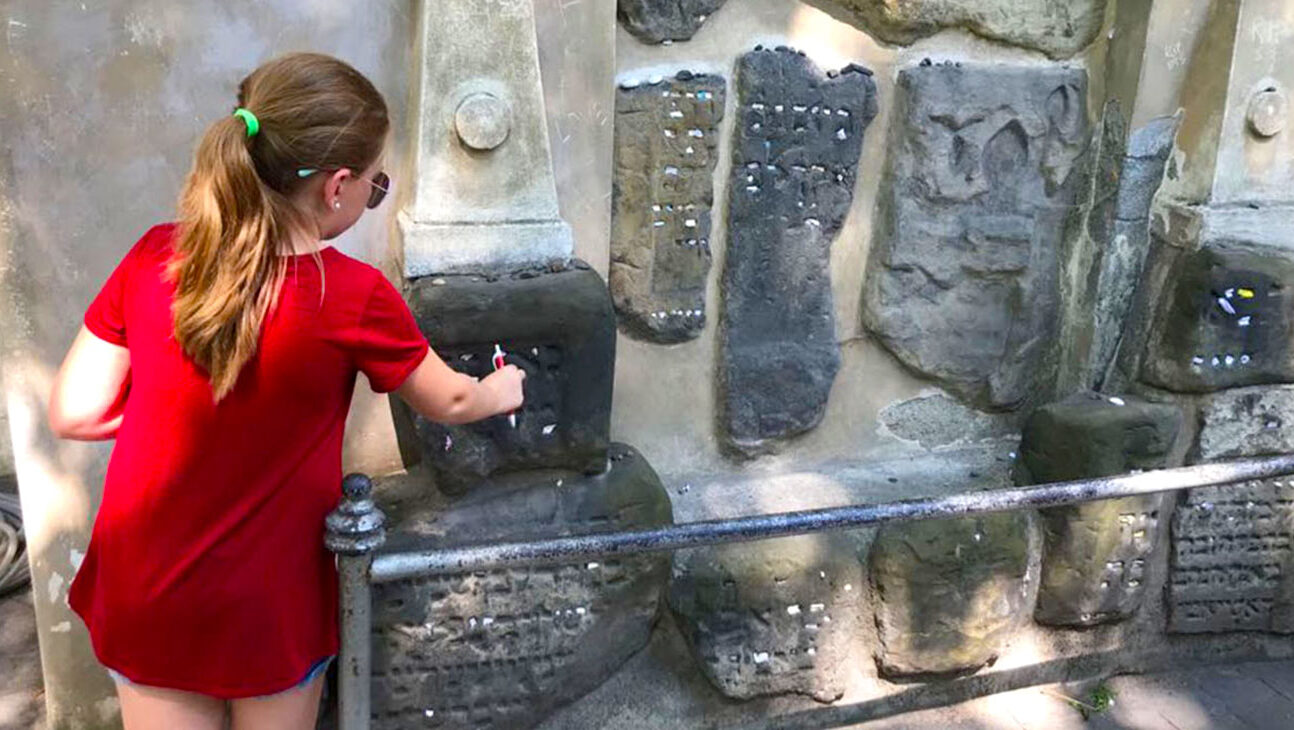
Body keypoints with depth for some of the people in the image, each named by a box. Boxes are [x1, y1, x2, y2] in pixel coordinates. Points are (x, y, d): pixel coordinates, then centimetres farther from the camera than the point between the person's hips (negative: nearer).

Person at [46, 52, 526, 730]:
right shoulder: (353, 297, -20)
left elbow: (73, 412, -6)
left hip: (142, 599, 3)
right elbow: (448, 402, -3)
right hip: (267, 609, -3)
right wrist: (499, 394, 18)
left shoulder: (155, 256, -11)